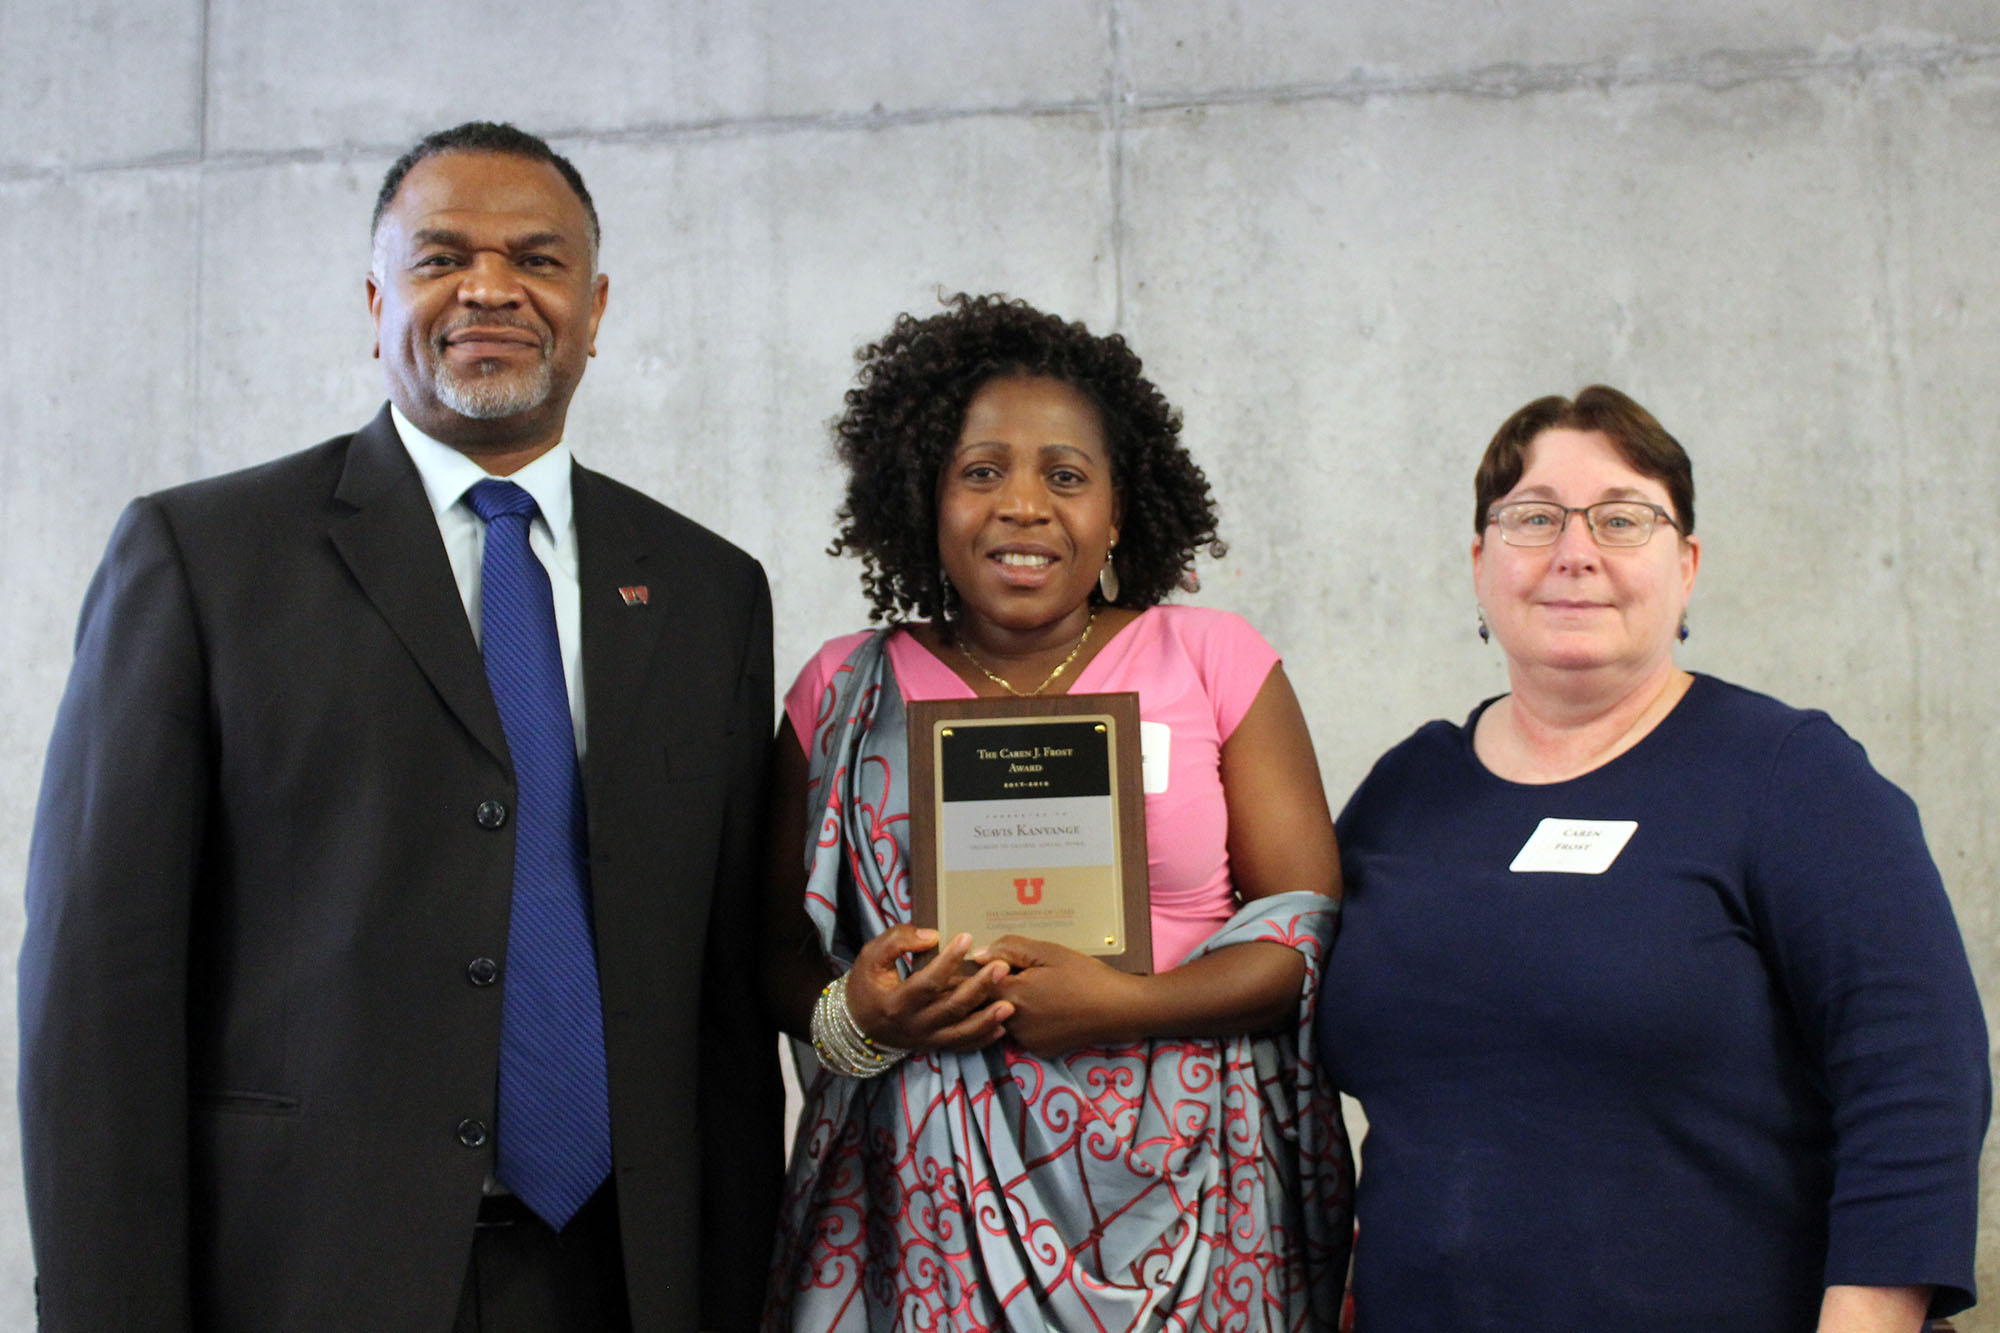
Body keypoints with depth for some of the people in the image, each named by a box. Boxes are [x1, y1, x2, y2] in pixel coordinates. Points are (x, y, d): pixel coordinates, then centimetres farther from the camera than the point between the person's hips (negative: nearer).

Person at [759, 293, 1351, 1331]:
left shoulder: (1215, 662, 2)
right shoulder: (845, 690, 6)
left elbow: (1313, 922, -2)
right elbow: (777, 943, 7)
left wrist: (1126, 1006, -16)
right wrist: (851, 1020, -15)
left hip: (1184, 1194, 0)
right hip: (928, 1204, 1)